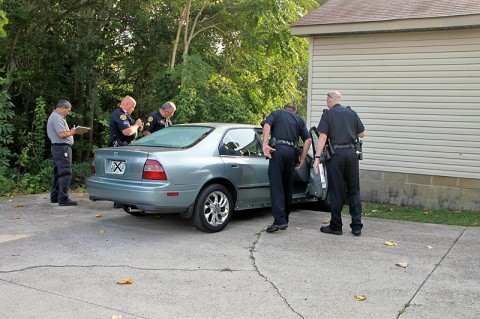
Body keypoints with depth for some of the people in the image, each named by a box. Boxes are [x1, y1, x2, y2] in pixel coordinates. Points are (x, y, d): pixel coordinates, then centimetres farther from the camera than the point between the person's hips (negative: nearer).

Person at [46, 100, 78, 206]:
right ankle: (63, 199, -13)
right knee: (65, 173, -11)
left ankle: (54, 197, 24)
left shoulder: (55, 116, 20)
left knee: (58, 173, 17)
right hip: (62, 147, -11)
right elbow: (62, 134, -23)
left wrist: (69, 132, 11)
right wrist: (71, 132, -6)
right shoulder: (57, 117, -14)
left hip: (57, 147, 11)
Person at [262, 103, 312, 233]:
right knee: (288, 186, 13)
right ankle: (285, 219, 19)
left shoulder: (276, 113, 17)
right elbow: (308, 140, 12)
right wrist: (302, 160, 13)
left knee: (276, 186, -7)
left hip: (278, 149, -3)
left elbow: (267, 125, -6)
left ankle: (280, 220, -17)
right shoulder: (299, 119, 24)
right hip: (292, 152, 3)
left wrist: (265, 144, -14)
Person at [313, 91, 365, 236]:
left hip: (336, 153, -3)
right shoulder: (352, 113, 11)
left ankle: (336, 226, 9)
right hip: (352, 152, 3)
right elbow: (362, 134, 16)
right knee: (354, 191, 10)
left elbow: (323, 137, -10)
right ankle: (357, 226, 10)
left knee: (336, 192, 3)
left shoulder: (328, 114, 0)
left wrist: (317, 157, -12)